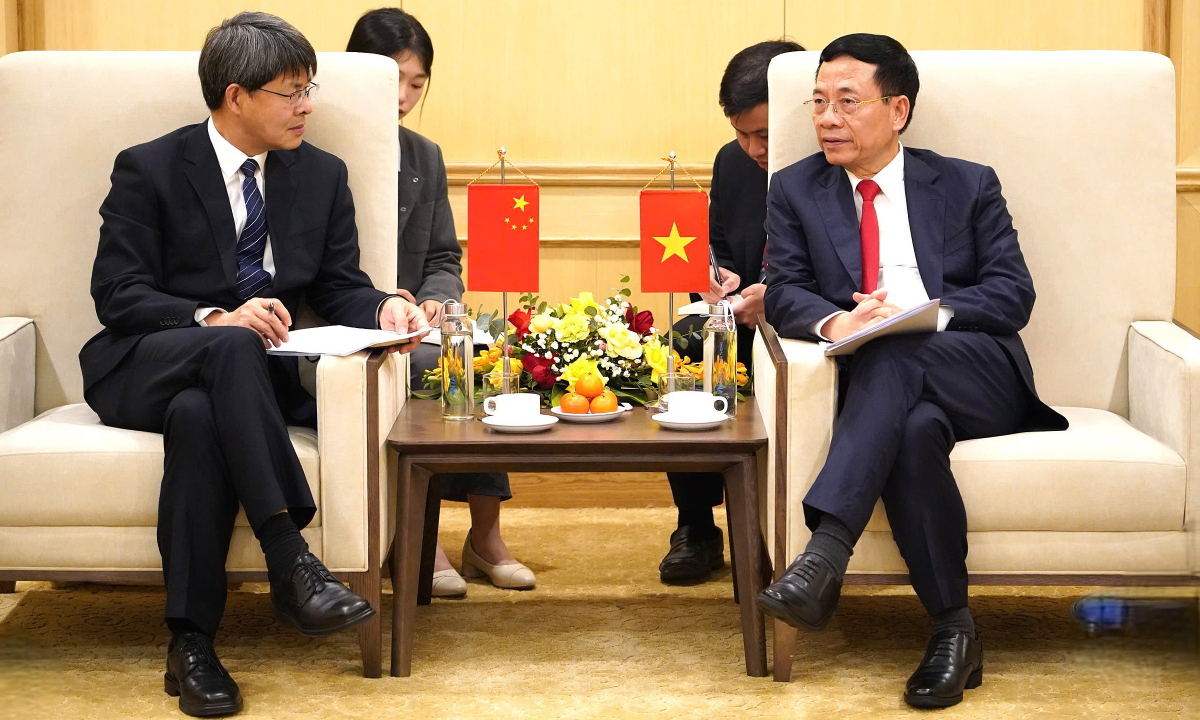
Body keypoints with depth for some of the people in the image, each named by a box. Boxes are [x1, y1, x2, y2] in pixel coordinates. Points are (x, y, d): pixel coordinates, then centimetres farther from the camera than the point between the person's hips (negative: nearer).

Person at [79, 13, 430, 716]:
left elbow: (338, 285, 10)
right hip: (141, 368, -2)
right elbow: (118, 294, -8)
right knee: (231, 348, -38)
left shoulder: (322, 175, 11)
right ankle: (290, 559, -45)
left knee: (199, 415, -36)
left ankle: (192, 645, -36)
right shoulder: (149, 170, -1)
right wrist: (214, 320, -25)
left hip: (257, 372, 2)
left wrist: (383, 307, -15)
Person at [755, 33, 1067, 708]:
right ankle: (954, 630, -31)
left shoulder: (968, 185, 14)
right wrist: (832, 321, -18)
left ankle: (825, 553, -46)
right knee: (916, 430, -36)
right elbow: (785, 293, 6)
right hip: (888, 386, 1)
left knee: (896, 356, -36)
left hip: (981, 378, -1)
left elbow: (1014, 294, 4)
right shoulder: (796, 190, 18)